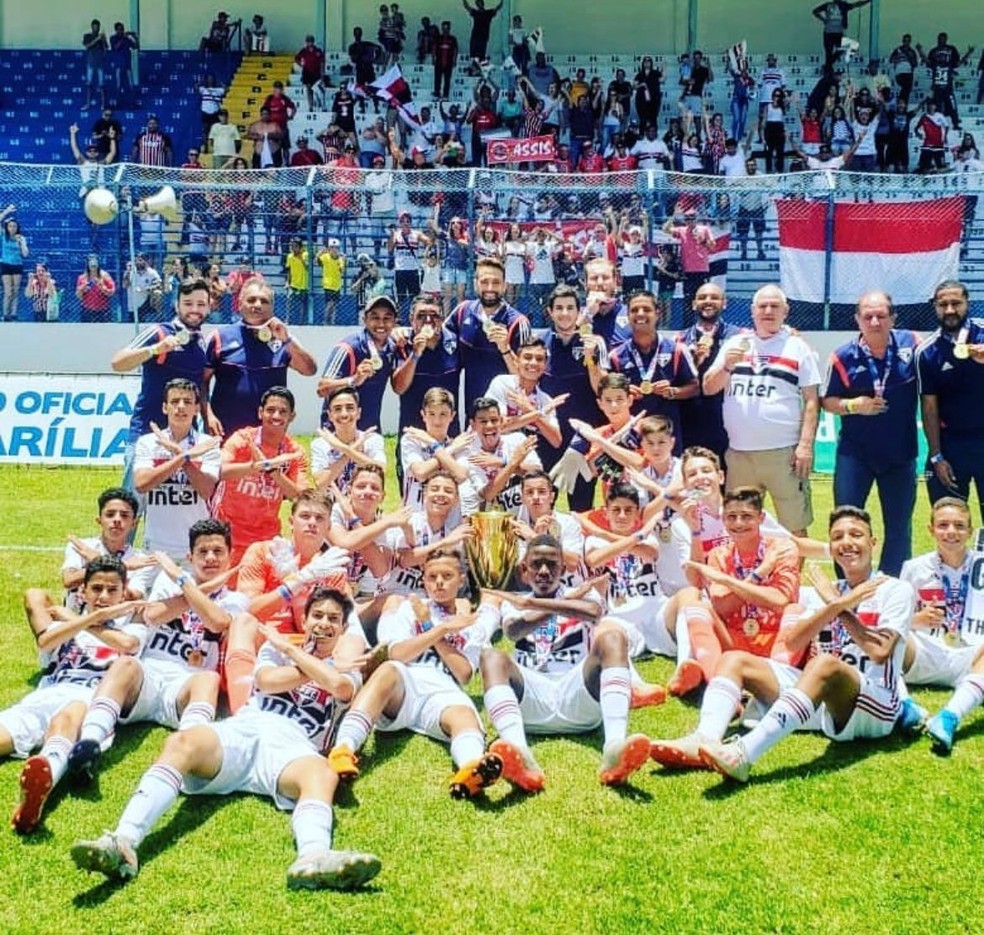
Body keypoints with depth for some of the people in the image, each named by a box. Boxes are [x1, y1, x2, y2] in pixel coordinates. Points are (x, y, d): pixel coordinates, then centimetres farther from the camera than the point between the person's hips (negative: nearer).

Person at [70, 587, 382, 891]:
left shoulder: (346, 669, 27)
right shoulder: (276, 647, 31)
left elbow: (338, 685, 0)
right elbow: (267, 681, 7)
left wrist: (291, 650, 10)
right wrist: (314, 671, 15)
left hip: (290, 744, -1)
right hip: (241, 729, 2)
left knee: (323, 774, -39)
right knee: (182, 742, -33)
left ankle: (313, 860, -71)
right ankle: (123, 842, -52)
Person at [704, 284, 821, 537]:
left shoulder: (798, 348, 5)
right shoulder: (734, 344, 13)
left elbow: (811, 401, 2)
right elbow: (708, 388, 9)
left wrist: (806, 445, -8)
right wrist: (727, 366, -10)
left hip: (784, 451, -3)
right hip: (739, 451, 3)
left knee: (795, 527, -2)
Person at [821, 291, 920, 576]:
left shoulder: (912, 345, -6)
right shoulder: (843, 356, -9)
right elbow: (827, 400, -2)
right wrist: (853, 405, -19)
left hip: (901, 453, 1)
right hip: (855, 453, -1)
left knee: (899, 526, 10)